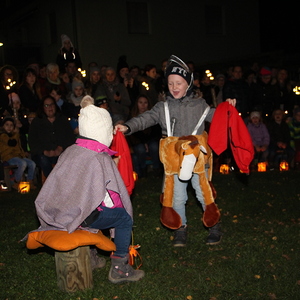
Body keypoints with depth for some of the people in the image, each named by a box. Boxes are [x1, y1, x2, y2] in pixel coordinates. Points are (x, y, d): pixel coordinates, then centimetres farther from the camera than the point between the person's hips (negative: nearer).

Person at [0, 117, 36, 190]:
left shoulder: (14, 135, 23)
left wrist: (23, 154, 16)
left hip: (18, 156, 8)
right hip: (8, 157, -8)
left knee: (32, 164, -11)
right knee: (23, 163, -32)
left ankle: (30, 183, 0)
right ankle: (16, 184, -18)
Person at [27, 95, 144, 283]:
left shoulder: (70, 151, 6)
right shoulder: (100, 159, -15)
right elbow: (109, 199, -12)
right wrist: (124, 208, 5)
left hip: (57, 212, 8)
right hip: (79, 216, -8)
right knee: (125, 218, 4)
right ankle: (119, 269, 9)